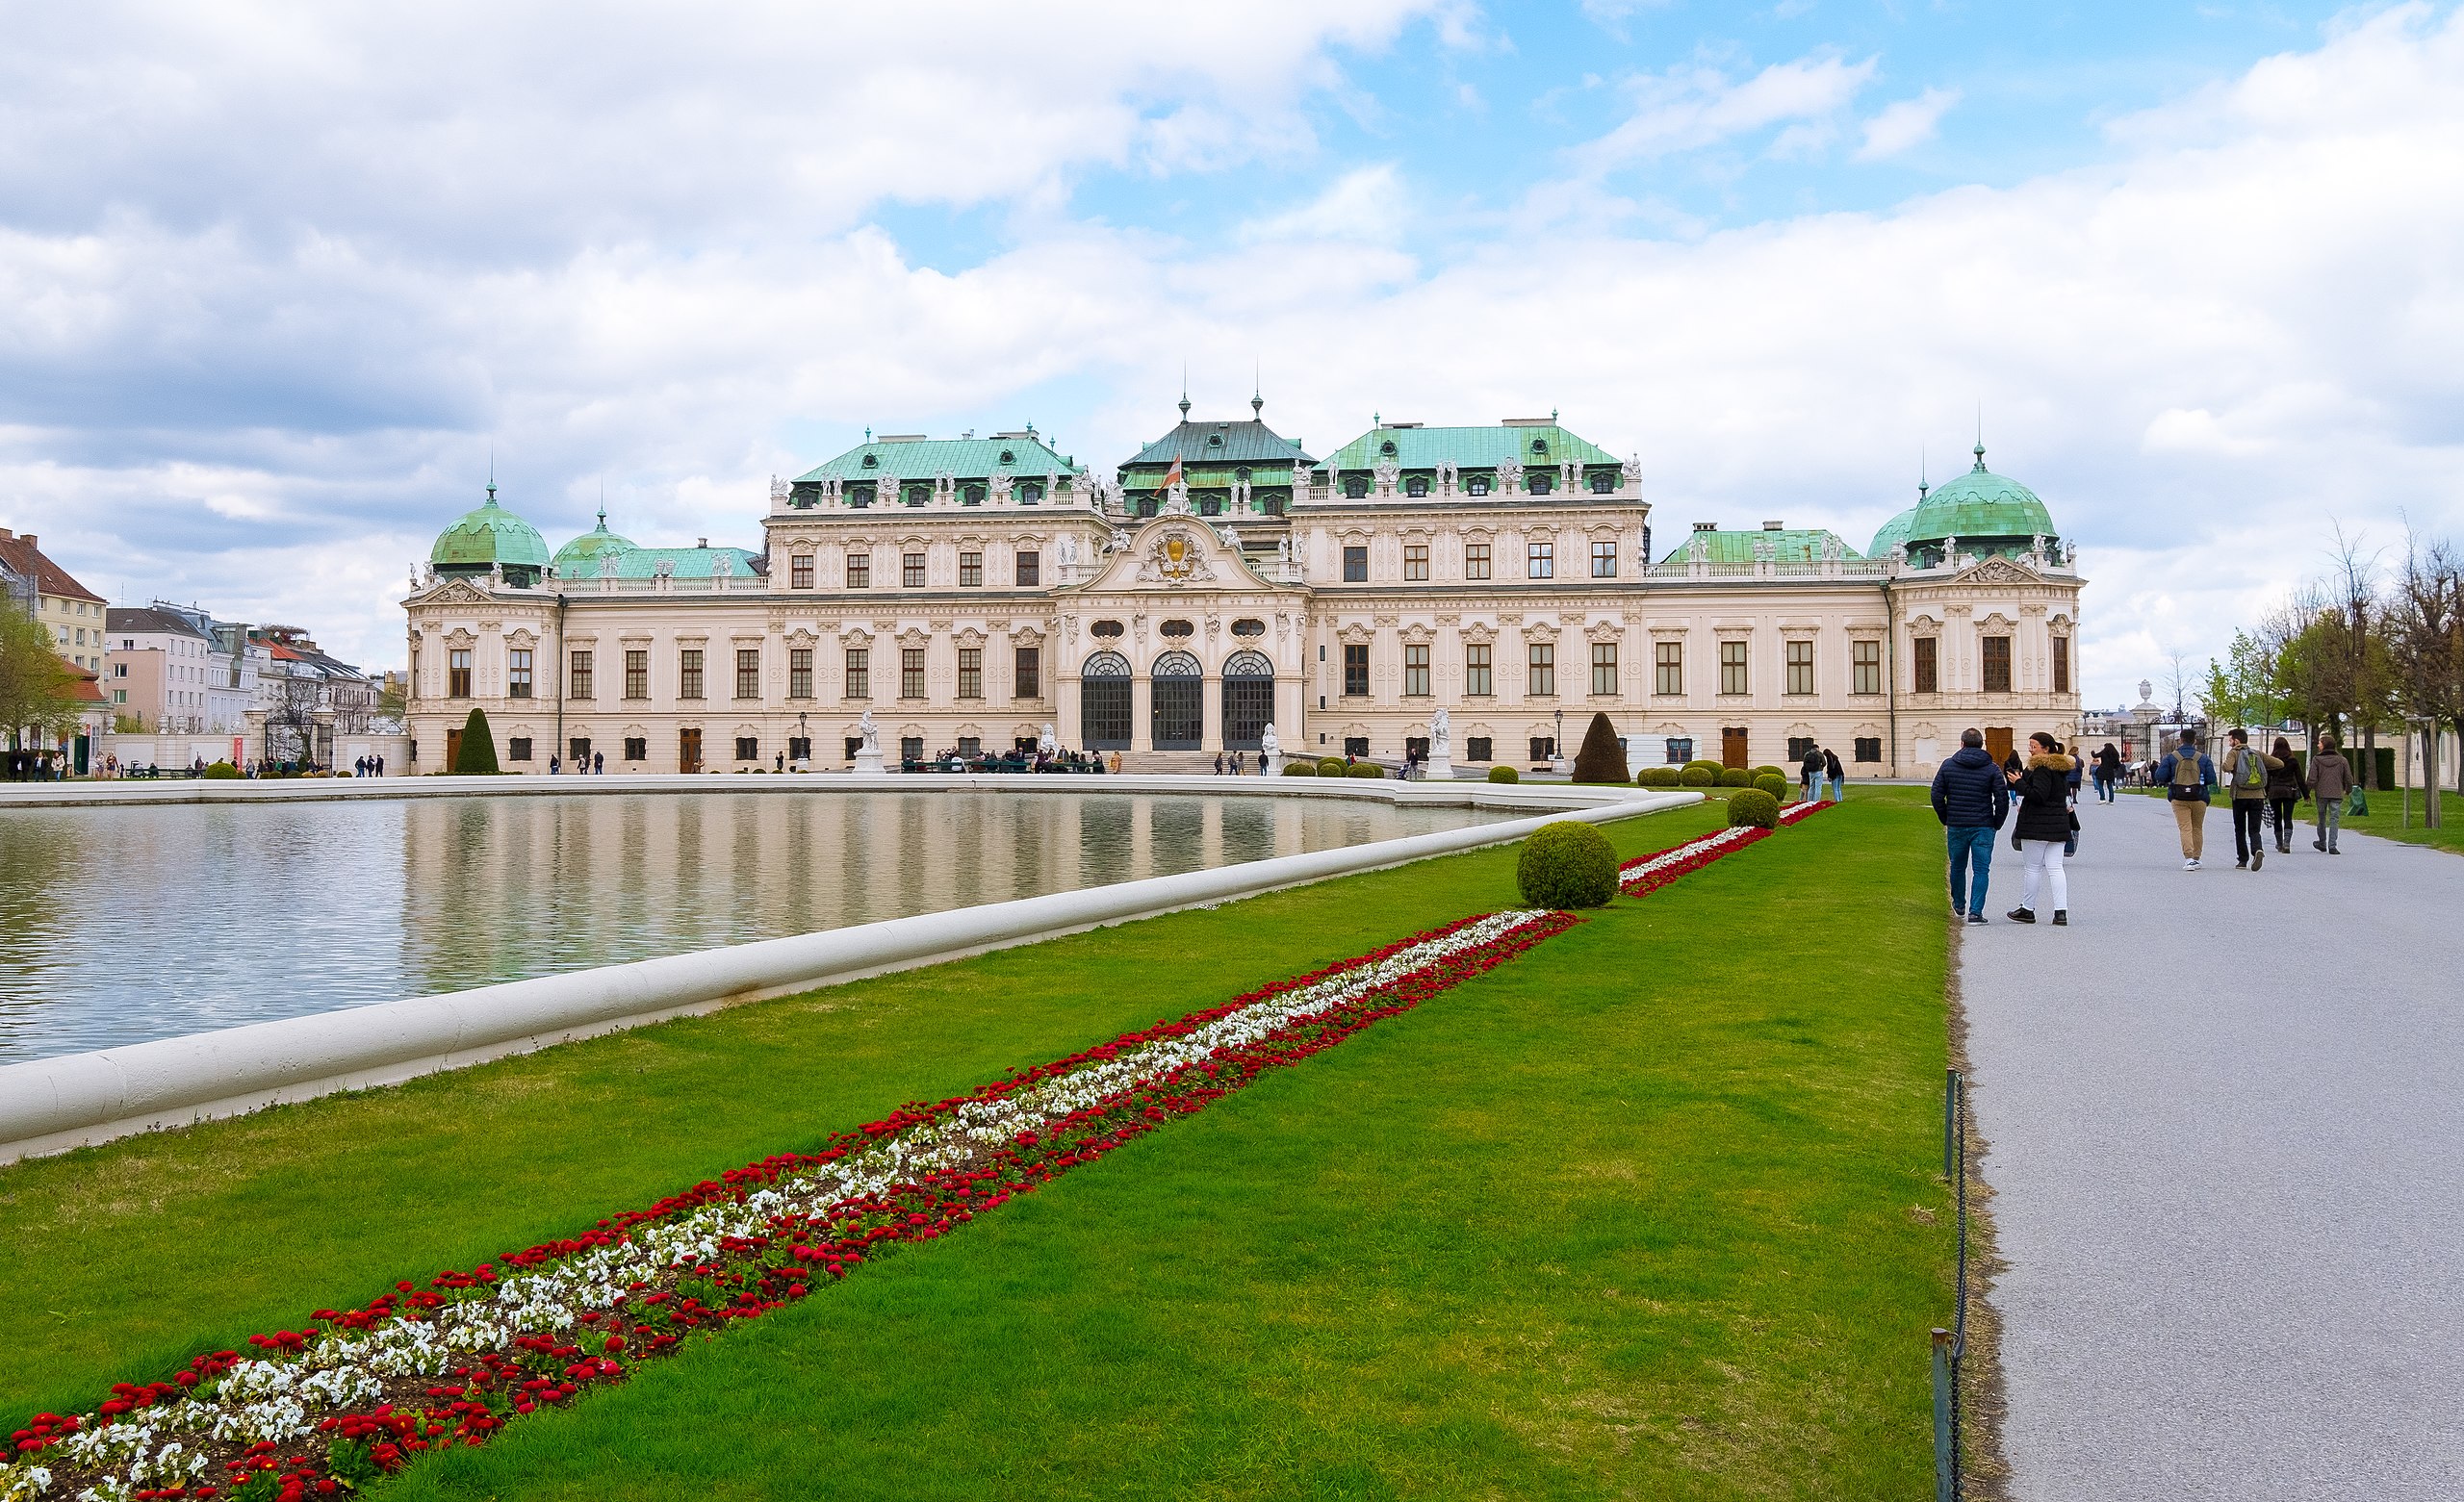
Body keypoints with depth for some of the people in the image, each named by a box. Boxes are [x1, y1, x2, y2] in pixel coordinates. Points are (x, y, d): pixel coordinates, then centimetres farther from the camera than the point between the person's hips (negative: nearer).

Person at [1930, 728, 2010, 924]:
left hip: (1956, 826, 2)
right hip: (1983, 827, -2)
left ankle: (1959, 905, 34)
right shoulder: (1991, 768, -3)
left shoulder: (1948, 766, 1)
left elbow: (1937, 795, 0)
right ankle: (1975, 912, -7)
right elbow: (2002, 799, -7)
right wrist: (1997, 823, 5)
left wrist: (1946, 819, 10)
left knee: (1958, 867, 18)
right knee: (1981, 869, 1)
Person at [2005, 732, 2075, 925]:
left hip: (2037, 826, -8)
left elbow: (2038, 795, -22)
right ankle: (2061, 912, -2)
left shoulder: (2042, 768, -14)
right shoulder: (2061, 768, 16)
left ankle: (2027, 910, 10)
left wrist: (2019, 783, -12)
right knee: (2055, 867, 5)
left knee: (2034, 867, 1)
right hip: (2059, 825, 8)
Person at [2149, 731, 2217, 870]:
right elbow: (2211, 779, 1)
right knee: (2197, 828, 15)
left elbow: (2160, 776, -6)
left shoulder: (2171, 757, -1)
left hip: (2179, 798, -1)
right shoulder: (2203, 758, 2)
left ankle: (2189, 858, -18)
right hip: (2199, 798, 1)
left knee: (2185, 828, -3)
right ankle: (2196, 858, 19)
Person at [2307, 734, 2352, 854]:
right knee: (2334, 820, 2)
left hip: (2321, 794, -1)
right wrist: (2348, 790, 22)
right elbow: (2349, 779, 4)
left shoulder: (2316, 760, -5)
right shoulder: (2342, 760, 2)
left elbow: (2312, 779, -8)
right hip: (2336, 795, 1)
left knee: (2321, 819, 15)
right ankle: (2332, 846, -6)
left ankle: (2322, 843, 28)